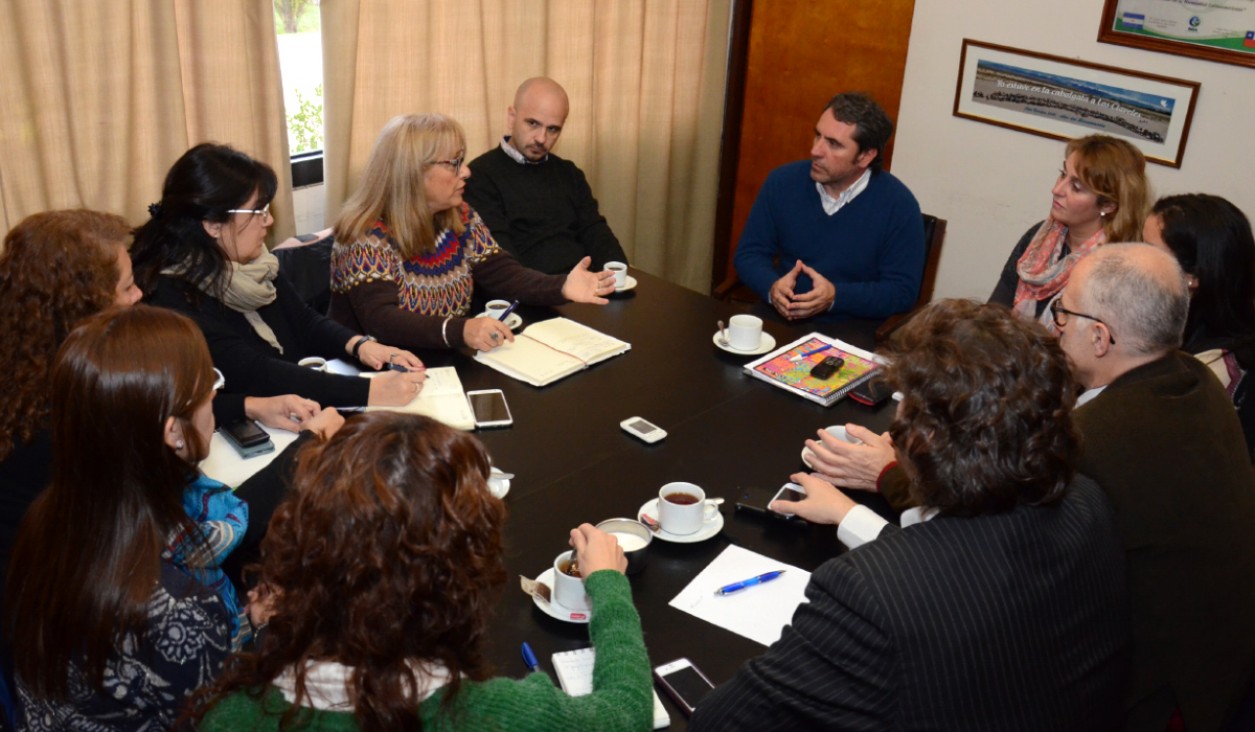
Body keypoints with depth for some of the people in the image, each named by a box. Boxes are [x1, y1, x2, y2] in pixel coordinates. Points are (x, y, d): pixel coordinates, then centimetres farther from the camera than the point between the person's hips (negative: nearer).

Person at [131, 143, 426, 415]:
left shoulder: (253, 263, 6)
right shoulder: (171, 297, -19)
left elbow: (304, 322, 15)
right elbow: (253, 375, -26)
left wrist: (360, 345, -6)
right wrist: (370, 392, -31)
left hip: (303, 418, 8)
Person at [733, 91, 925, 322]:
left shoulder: (899, 206, -8)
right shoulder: (782, 182, 1)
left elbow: (902, 291, -7)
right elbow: (749, 253, 7)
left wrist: (836, 297, -21)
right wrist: (772, 287, -14)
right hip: (778, 323, 3)